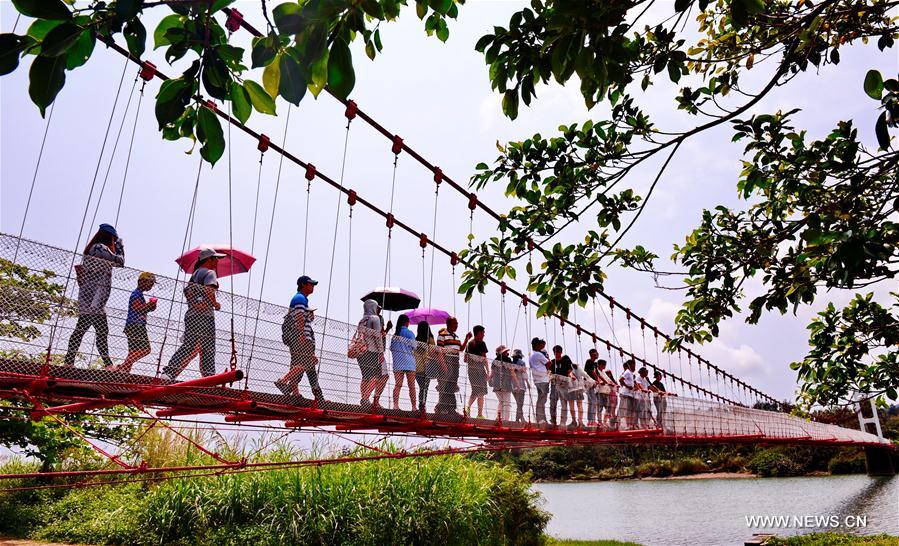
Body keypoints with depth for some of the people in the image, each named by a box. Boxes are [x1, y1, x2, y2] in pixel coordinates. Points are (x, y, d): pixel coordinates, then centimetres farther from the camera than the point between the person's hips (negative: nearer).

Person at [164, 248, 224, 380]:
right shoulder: (209, 272, -3)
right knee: (207, 349, -4)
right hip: (204, 315, -8)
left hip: (191, 314, 8)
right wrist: (215, 304, -7)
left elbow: (187, 291, 19)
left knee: (188, 346, 7)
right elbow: (208, 290, -19)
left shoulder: (195, 273, 23)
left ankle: (169, 372, -1)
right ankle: (209, 378, -4)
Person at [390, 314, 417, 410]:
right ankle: (414, 407, 3)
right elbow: (413, 348, -5)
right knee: (411, 386, 2)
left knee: (398, 384, 1)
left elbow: (391, 349, 9)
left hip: (397, 363, 4)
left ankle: (395, 404, -12)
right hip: (409, 362, -4)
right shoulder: (409, 333, -3)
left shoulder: (394, 334, 10)